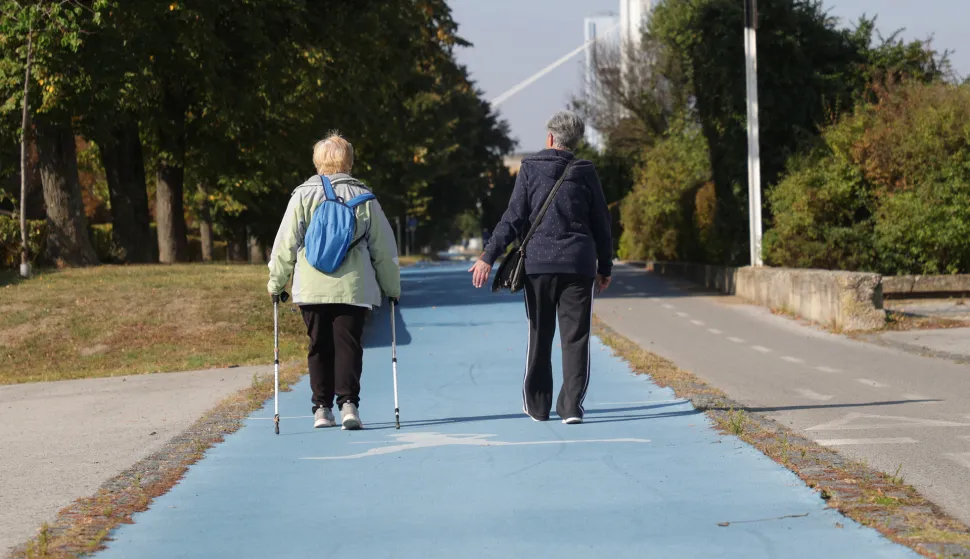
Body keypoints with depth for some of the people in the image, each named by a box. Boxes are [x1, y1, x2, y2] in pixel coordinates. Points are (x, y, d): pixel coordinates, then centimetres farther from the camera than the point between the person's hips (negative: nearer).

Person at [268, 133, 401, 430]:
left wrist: (276, 282, 10)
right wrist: (392, 286, 17)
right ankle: (348, 403, -13)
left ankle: (322, 409, 11)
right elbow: (383, 247, 8)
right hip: (353, 287, 0)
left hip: (312, 287, 0)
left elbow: (286, 243, 1)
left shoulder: (303, 195, 0)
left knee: (319, 347, 9)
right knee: (348, 344, 0)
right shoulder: (364, 197, 4)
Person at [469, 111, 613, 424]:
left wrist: (489, 257, -5)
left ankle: (537, 405, 17)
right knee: (576, 337, 1)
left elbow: (514, 218, -6)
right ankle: (571, 405, -7)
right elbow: (601, 225, 8)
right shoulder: (585, 173, 5)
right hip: (579, 265, 0)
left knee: (539, 336, 10)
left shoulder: (530, 169, 0)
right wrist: (605, 267, 18)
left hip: (539, 263, 0)